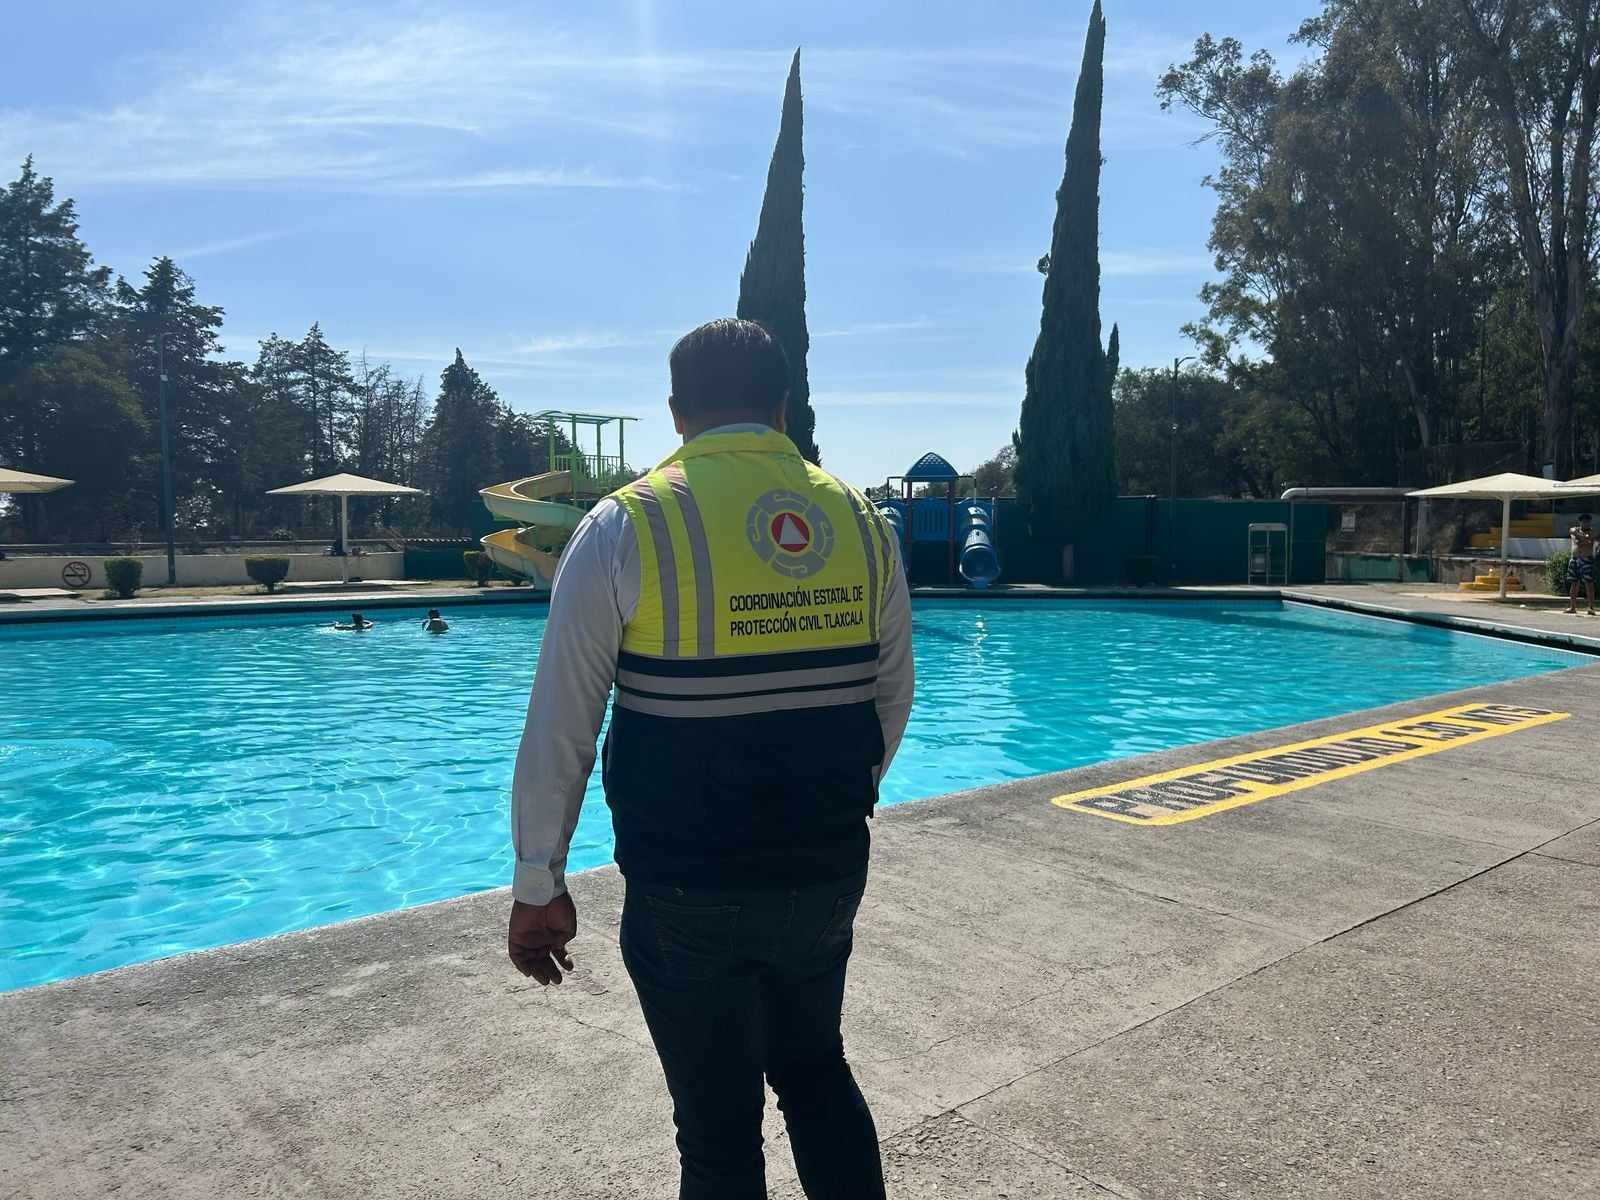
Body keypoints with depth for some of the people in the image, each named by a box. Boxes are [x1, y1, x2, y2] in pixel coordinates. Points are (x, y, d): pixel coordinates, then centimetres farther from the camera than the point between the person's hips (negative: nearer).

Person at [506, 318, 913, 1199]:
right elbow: (892, 704, 9)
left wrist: (538, 886, 1)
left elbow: (559, 730, -10)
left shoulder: (624, 528, -11)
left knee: (719, 1126, 15)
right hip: (829, 877, 4)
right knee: (817, 1072, 27)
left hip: (687, 895, -3)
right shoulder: (863, 522, 1)